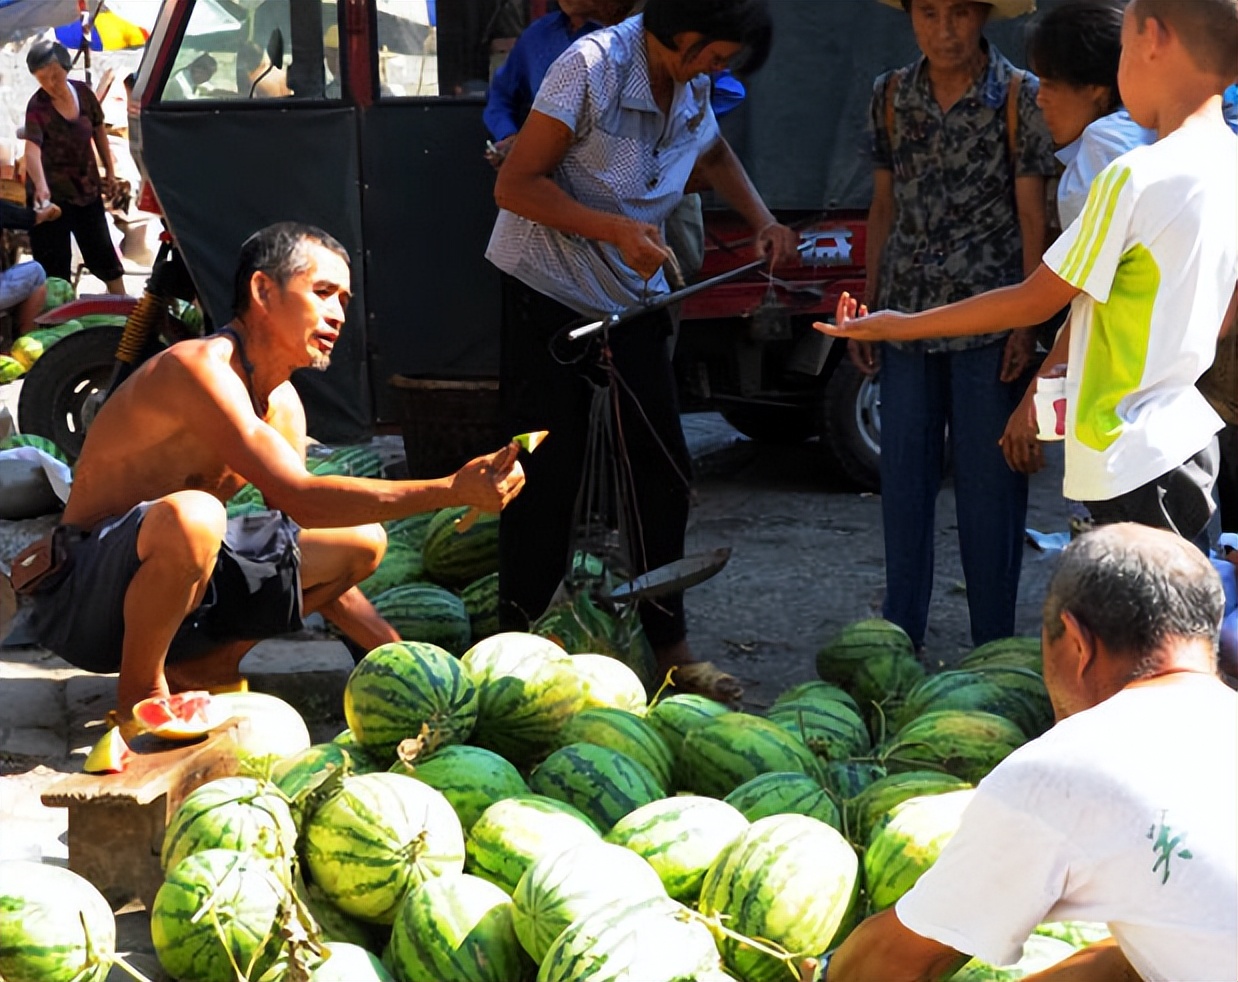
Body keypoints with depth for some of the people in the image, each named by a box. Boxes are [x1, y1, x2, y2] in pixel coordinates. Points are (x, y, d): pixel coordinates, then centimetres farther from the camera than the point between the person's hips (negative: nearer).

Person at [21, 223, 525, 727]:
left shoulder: (284, 406, 7)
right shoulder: (198, 368, -22)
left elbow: (302, 557, 11)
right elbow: (299, 497, -31)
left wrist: (395, 652, 5)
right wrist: (453, 490, -33)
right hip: (80, 602, -8)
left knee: (361, 541, 7)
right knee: (190, 515, -40)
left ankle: (201, 666, 5)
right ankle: (140, 690, -16)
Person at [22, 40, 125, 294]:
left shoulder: (82, 91, -6)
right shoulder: (37, 107, -22)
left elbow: (98, 129, 9)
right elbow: (32, 148, -36)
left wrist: (110, 171, 12)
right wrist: (40, 185, -53)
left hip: (87, 186, 5)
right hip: (51, 192, -5)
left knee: (102, 251, 16)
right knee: (53, 263, -1)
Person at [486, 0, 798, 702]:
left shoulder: (692, 89, 2)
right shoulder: (593, 65, -19)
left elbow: (714, 153, 25)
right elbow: (515, 186, -20)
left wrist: (764, 221, 10)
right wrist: (616, 230, -28)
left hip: (633, 298, 7)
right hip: (546, 296, -7)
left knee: (664, 470, 5)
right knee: (548, 477, -5)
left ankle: (668, 642, 17)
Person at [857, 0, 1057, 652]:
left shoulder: (1020, 97, -5)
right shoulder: (891, 95, 7)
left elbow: (1033, 218, -5)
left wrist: (1026, 325, -10)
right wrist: (867, 309, 10)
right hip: (906, 317, 4)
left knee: (990, 484, 2)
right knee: (902, 479, 9)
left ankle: (992, 652, 14)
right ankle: (898, 641, 22)